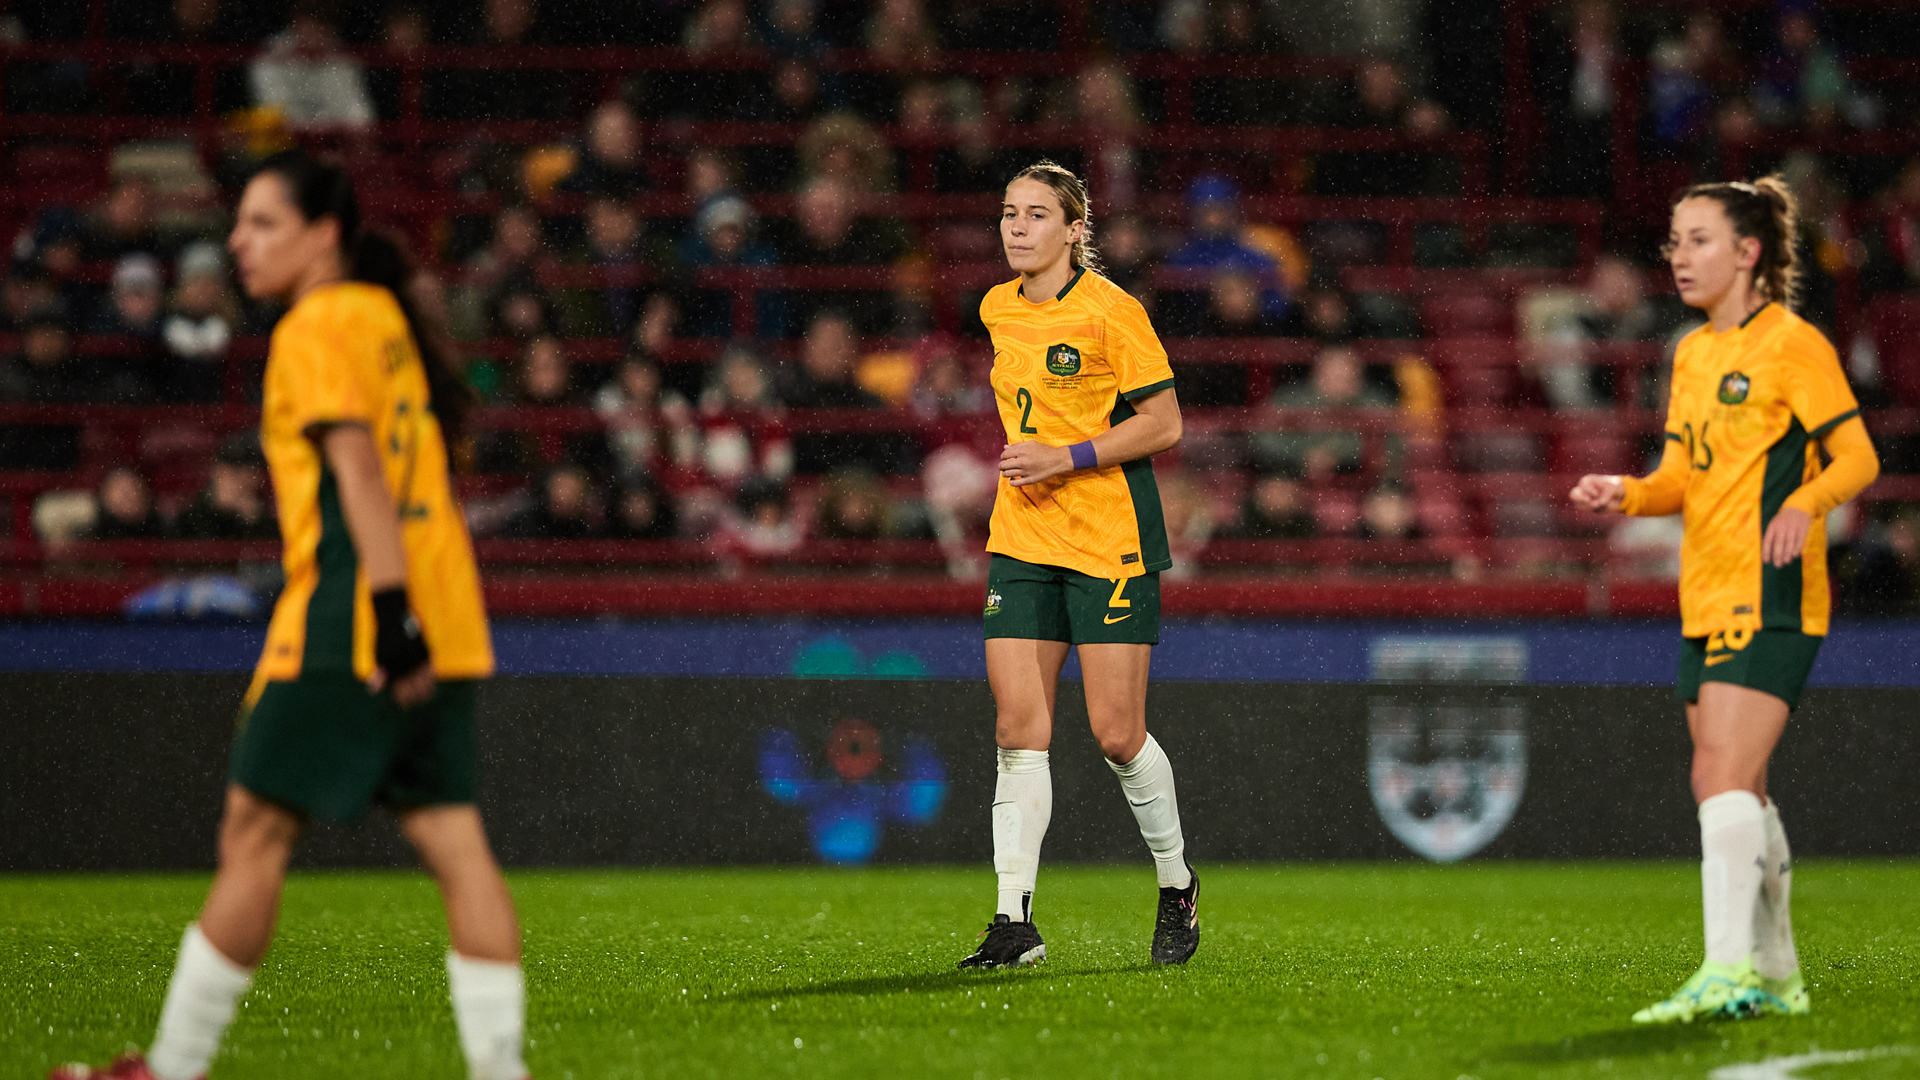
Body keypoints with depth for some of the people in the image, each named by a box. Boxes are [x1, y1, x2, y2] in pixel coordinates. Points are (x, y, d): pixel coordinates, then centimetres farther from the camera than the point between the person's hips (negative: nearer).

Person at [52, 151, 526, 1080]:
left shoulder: (316, 328, -6)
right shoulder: (383, 316, 19)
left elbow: (358, 470, -16)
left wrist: (388, 608, -22)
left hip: (350, 620, -9)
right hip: (440, 633, 9)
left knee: (253, 836, -2)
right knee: (454, 845, 3)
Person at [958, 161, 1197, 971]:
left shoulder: (1111, 311, -11)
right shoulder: (998, 310, 9)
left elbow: (1164, 423, -11)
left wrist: (1068, 459, -18)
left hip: (1111, 540, -5)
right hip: (1021, 536, 6)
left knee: (1116, 733, -5)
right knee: (1018, 726, -5)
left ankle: (1177, 886, 18)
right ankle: (1015, 921, -5)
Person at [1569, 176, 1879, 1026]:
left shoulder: (1793, 344, -7)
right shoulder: (1692, 354, 17)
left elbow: (1858, 457, -10)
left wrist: (1803, 504, -28)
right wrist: (1626, 495, 1)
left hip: (1770, 597, -9)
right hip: (1706, 601, 9)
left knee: (1724, 778, -18)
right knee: (1733, 790, 11)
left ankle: (1729, 970, -22)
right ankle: (1775, 974, 20)